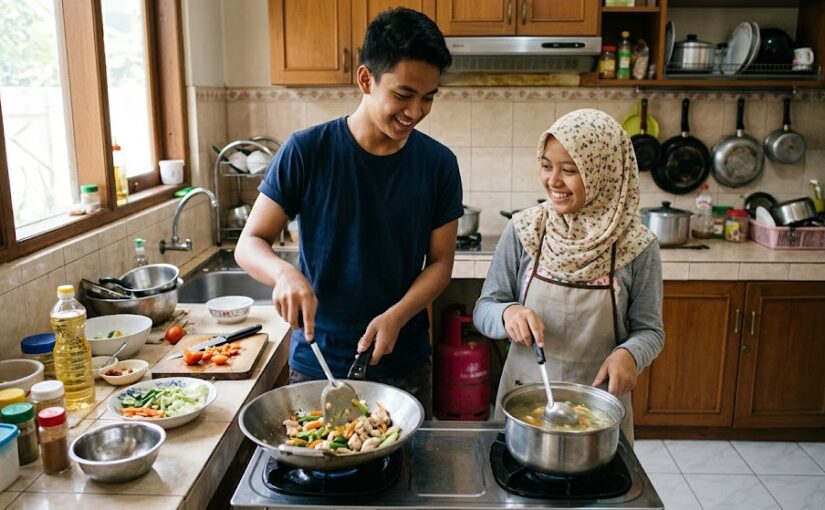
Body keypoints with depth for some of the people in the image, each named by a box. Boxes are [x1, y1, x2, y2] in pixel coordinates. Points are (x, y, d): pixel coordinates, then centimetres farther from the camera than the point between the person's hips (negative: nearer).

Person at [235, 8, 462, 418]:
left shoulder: (439, 164, -5)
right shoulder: (306, 152, -11)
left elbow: (439, 262, -1)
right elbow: (249, 244, -7)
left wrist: (396, 316, -19)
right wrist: (284, 273, -29)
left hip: (405, 366, 2)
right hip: (317, 363, -1)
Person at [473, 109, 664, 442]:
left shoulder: (636, 246, -10)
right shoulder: (522, 231, -7)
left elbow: (649, 329, -1)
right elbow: (484, 310, -2)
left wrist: (628, 353, -22)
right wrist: (508, 313, -23)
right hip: (523, 397, 1)